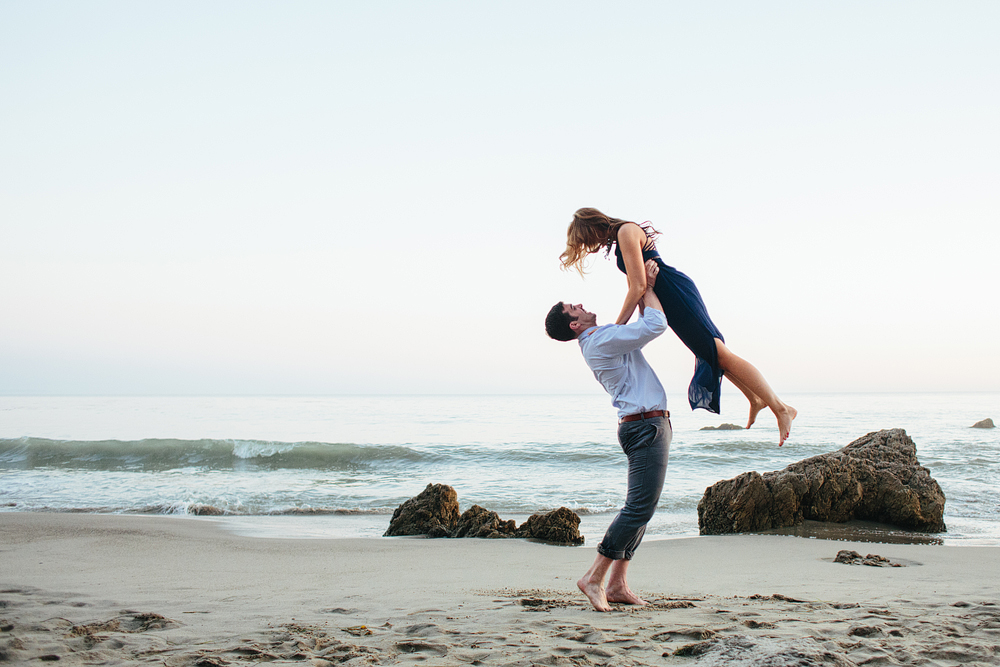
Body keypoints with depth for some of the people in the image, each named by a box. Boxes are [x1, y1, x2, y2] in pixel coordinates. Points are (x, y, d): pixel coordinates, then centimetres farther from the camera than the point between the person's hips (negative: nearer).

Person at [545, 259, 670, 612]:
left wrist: (642, 285, 18)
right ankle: (594, 578, -9)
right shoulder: (600, 340, -15)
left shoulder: (603, 339, 16)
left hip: (646, 426, 10)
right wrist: (648, 285, -6)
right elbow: (656, 325, -19)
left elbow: (643, 323, 30)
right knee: (639, 507, -13)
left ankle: (617, 583, 10)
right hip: (646, 426, -10)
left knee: (640, 507, 10)